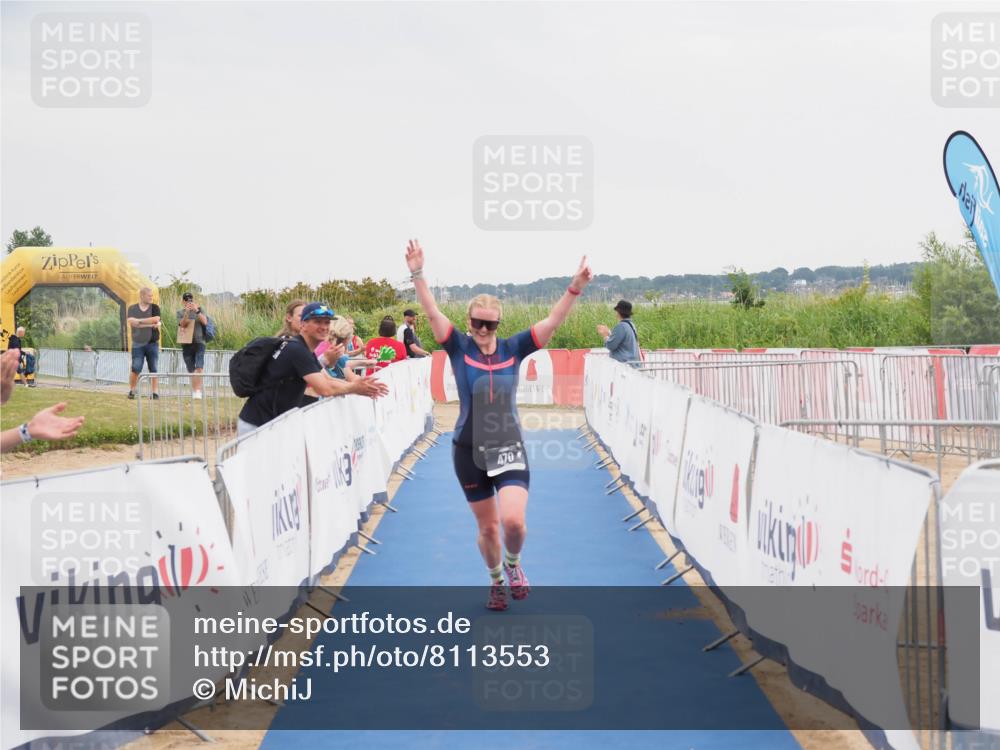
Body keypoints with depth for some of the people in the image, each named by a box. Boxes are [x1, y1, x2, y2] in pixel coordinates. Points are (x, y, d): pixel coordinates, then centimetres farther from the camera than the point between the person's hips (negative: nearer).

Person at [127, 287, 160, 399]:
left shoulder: (155, 308, 5)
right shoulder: (132, 309, 4)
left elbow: (156, 319, -12)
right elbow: (132, 322, -12)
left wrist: (139, 321, -13)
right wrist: (150, 324, -18)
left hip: (152, 343, 1)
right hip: (137, 344, -1)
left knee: (153, 369, 1)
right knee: (136, 369, -6)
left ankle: (154, 392, 7)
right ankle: (131, 390, 7)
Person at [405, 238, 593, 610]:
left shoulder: (513, 349, -1)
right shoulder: (459, 348, -3)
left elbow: (551, 323, -9)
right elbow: (432, 313, -14)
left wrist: (575, 287, -21)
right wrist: (417, 274, -26)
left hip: (509, 448, 0)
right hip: (470, 451, 0)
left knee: (513, 521, -17)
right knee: (488, 527, 10)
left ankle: (513, 564, 16)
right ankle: (496, 582, 36)